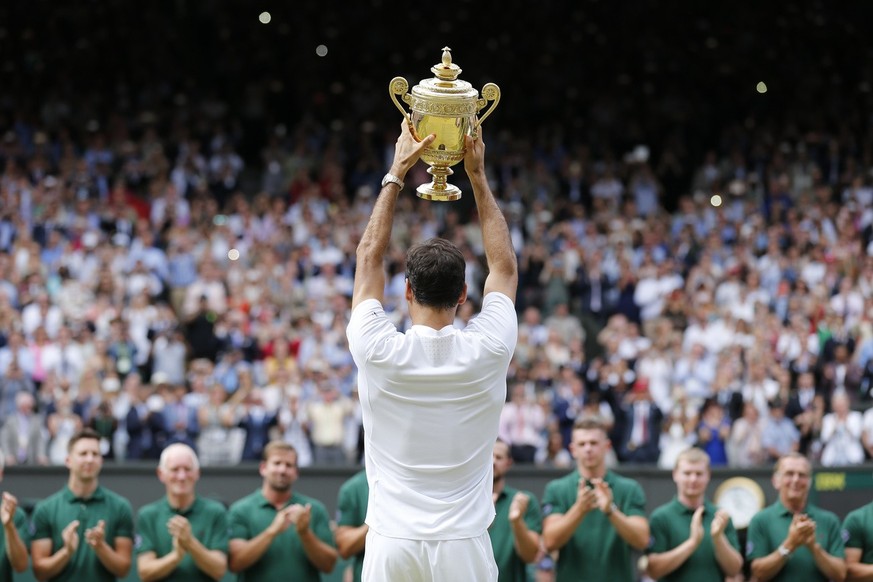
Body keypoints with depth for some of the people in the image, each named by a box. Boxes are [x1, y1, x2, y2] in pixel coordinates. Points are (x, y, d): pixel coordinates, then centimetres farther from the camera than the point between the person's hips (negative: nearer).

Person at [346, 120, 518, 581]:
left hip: (391, 543, 0)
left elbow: (369, 258, 11)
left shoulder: (378, 351, -6)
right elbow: (505, 266, 14)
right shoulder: (487, 351, -4)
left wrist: (396, 174, 16)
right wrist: (478, 177, 18)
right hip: (463, 544, 0)